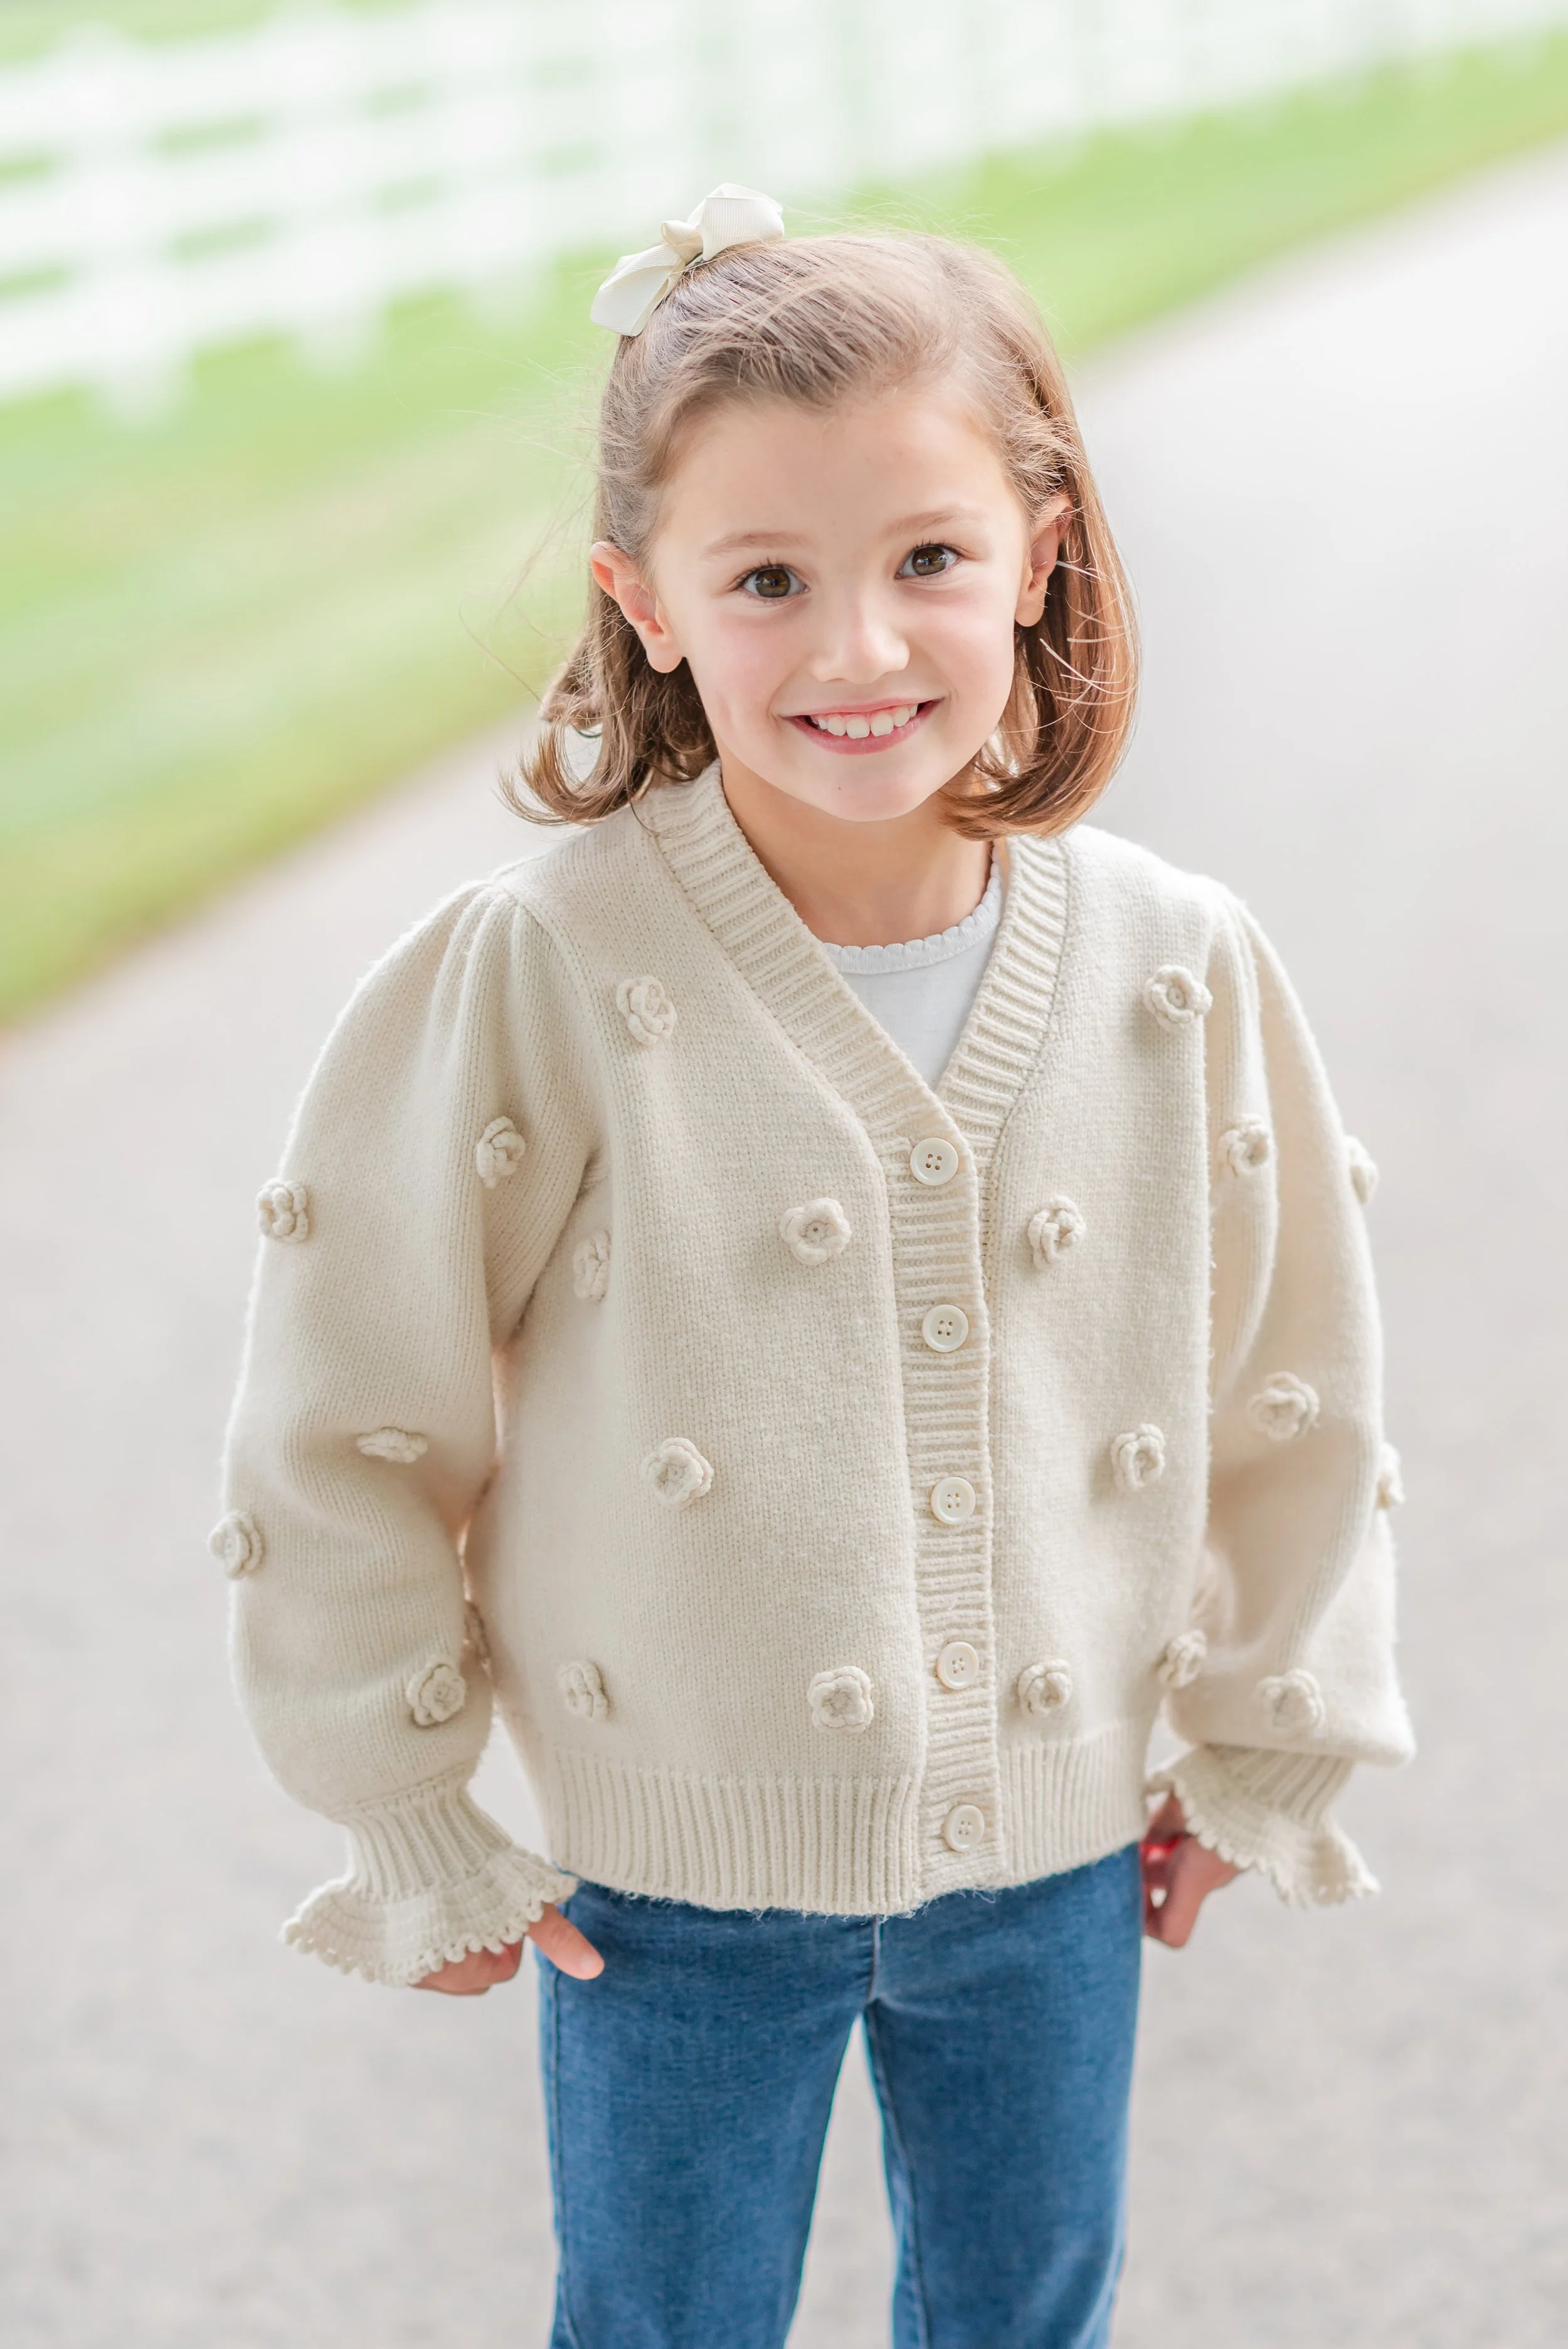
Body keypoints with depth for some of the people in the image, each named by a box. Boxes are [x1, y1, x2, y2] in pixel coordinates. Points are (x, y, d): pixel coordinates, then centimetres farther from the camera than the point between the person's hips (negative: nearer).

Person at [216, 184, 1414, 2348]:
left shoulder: (1180, 978, -13)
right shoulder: (540, 982, -22)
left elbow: (1294, 1395, 2)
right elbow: (341, 1425, -11)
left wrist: (1270, 1758, 11)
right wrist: (409, 1824, -4)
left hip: (1056, 1858, 3)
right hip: (676, 1886, -2)